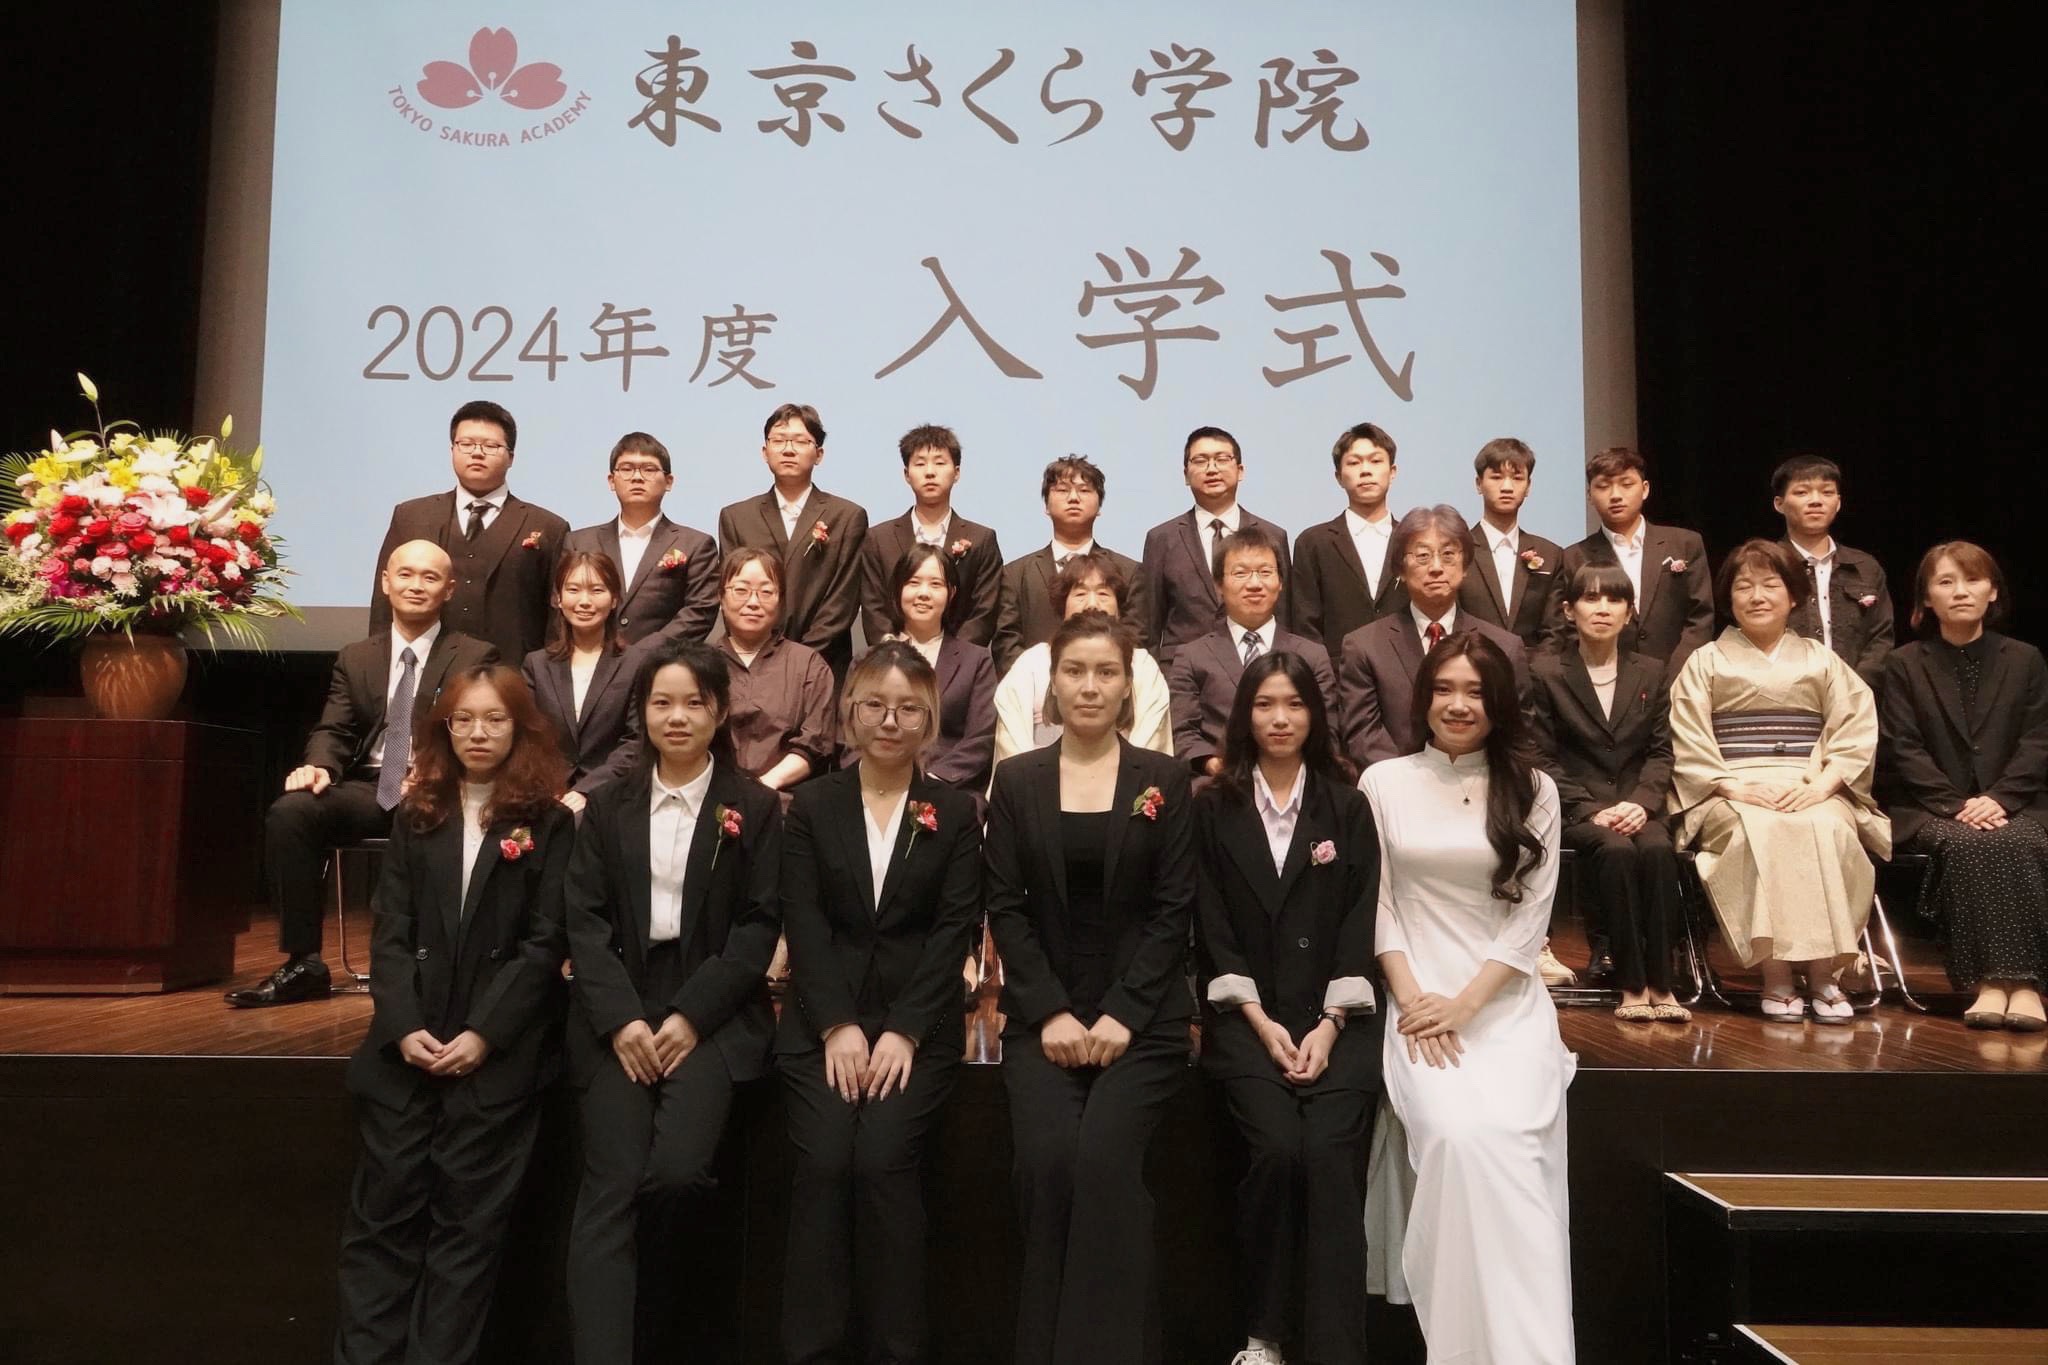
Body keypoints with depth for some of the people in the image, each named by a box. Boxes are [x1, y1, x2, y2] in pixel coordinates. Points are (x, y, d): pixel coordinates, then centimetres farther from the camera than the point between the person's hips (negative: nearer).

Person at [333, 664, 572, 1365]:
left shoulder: (548, 823, 2)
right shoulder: (416, 816, 11)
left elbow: (545, 944, -4)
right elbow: (391, 933, 5)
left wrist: (485, 1035, -13)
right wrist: (403, 1028, -9)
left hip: (500, 1053, -3)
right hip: (407, 1048, 3)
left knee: (468, 1218, 1)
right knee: (383, 1209, 2)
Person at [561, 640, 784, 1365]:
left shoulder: (755, 807, 5)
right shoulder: (608, 805, 11)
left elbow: (759, 924, -1)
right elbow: (583, 918, 4)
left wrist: (692, 1017, -11)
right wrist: (620, 1019, -10)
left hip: (713, 1012, -2)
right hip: (617, 1011, 2)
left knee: (678, 1171, -20)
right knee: (612, 1185, -14)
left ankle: (637, 1276, 12)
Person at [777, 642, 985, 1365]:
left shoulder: (956, 812, 7)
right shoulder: (812, 804, 9)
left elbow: (956, 927, -1)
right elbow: (803, 920, 0)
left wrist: (904, 1031, -12)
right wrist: (837, 1026, -12)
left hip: (919, 1024, -1)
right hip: (822, 1023, 1)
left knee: (883, 1160, -20)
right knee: (824, 1163, -18)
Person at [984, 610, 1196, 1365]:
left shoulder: (1165, 780, 4)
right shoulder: (1016, 780, 7)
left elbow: (1173, 908, -1)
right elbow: (1005, 906, 2)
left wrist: (1121, 1013, -12)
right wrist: (1051, 1012, -10)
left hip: (1141, 1015, -1)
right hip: (1042, 1014, 1)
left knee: (1104, 1156, -23)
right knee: (1046, 1160, -21)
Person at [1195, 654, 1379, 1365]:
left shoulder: (1347, 807, 10)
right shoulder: (1214, 809, 8)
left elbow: (1359, 923, 4)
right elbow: (1212, 929, 4)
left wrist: (1328, 1027, -8)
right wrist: (1262, 1023, -7)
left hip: (1333, 1015, 1)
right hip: (1245, 1015, 0)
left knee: (1331, 1152, -22)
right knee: (1277, 1147, -23)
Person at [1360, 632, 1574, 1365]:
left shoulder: (1533, 790, 9)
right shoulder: (1383, 783, 8)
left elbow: (1532, 914, 2)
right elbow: (1378, 906, 5)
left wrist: (1467, 1003, -9)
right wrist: (1413, 1000, -8)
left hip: (1508, 1003, 1)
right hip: (1418, 1001, 0)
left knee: (1505, 1141, -25)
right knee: (1457, 1135, -26)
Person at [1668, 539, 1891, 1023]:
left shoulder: (1821, 660, 19)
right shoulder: (1706, 663, 15)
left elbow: (1856, 732, 7)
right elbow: (1689, 745, 4)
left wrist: (1821, 785, -11)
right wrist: (1735, 787, -13)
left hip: (1811, 789, 1)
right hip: (1731, 792, -1)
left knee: (1829, 830, -33)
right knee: (1761, 832, -35)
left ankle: (1822, 974, -27)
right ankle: (1776, 977, -32)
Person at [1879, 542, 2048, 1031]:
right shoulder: (1904, 665, 8)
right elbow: (1903, 749, -1)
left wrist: (1997, 798, -13)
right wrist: (1957, 805, -14)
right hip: (1930, 809, -1)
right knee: (1967, 845, -33)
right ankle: (1990, 981, -33)